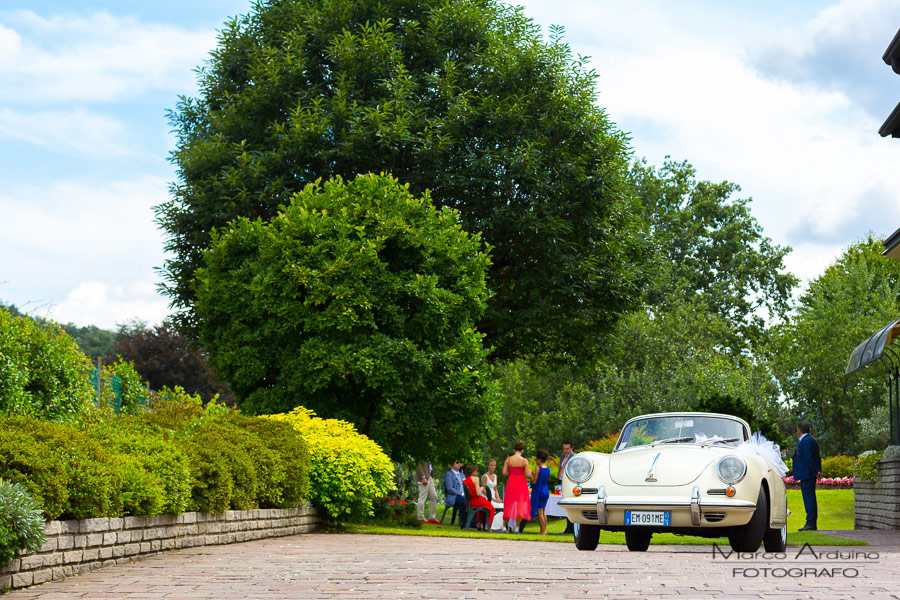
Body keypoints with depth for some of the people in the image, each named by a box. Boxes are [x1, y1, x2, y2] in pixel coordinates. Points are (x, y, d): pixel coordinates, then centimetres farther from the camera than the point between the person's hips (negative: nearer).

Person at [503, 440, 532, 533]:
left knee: (509, 504, 13)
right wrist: (530, 471, 12)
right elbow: (528, 474, -9)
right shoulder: (524, 461, -9)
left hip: (511, 483, 2)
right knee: (520, 505, 6)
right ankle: (516, 528, 3)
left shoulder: (508, 459, -3)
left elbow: (504, 472, -3)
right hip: (521, 483, -2)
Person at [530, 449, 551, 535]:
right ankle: (545, 530, 16)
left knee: (540, 512, -3)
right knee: (543, 511, 15)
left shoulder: (538, 469, -14)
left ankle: (542, 531, -3)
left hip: (539, 491, -7)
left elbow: (534, 481, -15)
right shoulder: (548, 469, 7)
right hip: (546, 491, 7)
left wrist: (531, 475, 2)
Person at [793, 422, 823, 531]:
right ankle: (812, 524, 15)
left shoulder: (805, 441, -14)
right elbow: (817, 458, 16)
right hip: (810, 475, 10)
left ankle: (810, 523, -11)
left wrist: (815, 472, -16)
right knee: (810, 498, 12)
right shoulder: (811, 440, 18)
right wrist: (818, 471, 7)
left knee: (809, 498, -10)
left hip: (806, 475, -10)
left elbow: (809, 458, -19)